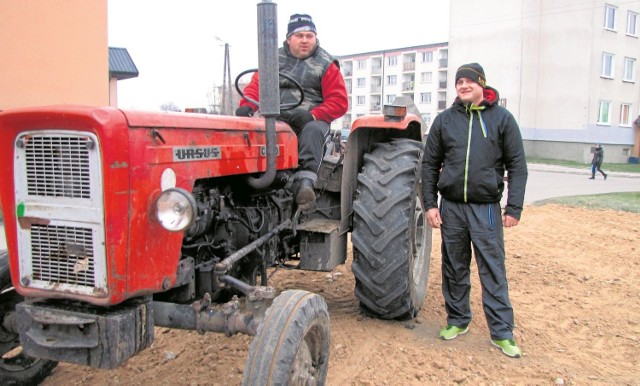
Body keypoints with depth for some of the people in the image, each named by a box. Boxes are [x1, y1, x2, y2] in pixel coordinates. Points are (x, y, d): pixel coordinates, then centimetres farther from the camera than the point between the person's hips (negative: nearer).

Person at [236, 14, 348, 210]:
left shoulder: (326, 64, 6)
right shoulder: (275, 58, 15)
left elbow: (339, 101, -2)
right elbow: (257, 84, 7)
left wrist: (313, 115, -19)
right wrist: (247, 105, -15)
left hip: (310, 120, -2)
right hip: (277, 118, 3)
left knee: (313, 131, -37)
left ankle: (305, 181, -49)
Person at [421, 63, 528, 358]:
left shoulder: (502, 118, 1)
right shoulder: (444, 120, 6)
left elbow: (517, 165, 0)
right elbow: (430, 164, 8)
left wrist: (514, 207, -6)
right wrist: (430, 204, 1)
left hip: (486, 208, -2)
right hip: (451, 206, 2)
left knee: (493, 271, 2)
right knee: (454, 269, 12)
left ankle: (502, 332, 12)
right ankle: (457, 320, 27)